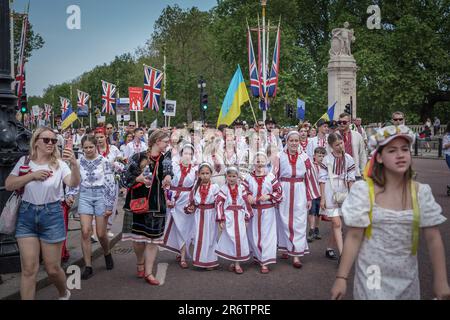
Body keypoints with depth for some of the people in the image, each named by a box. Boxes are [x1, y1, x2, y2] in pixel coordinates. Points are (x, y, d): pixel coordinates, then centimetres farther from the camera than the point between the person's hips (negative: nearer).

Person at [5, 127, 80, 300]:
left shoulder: (59, 164, -3)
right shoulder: (24, 161, 4)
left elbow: (73, 183, -19)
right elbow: (8, 185, -3)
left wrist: (74, 165, -37)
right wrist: (32, 175, -13)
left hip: (52, 214, -1)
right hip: (26, 214, 2)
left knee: (52, 268, 7)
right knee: (29, 269, 1)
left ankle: (64, 294, 36)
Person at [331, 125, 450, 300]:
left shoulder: (421, 192, -6)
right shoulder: (364, 190, -14)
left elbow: (433, 239, -2)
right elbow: (354, 237, -12)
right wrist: (341, 277, -12)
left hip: (407, 278, 3)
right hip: (372, 276, -3)